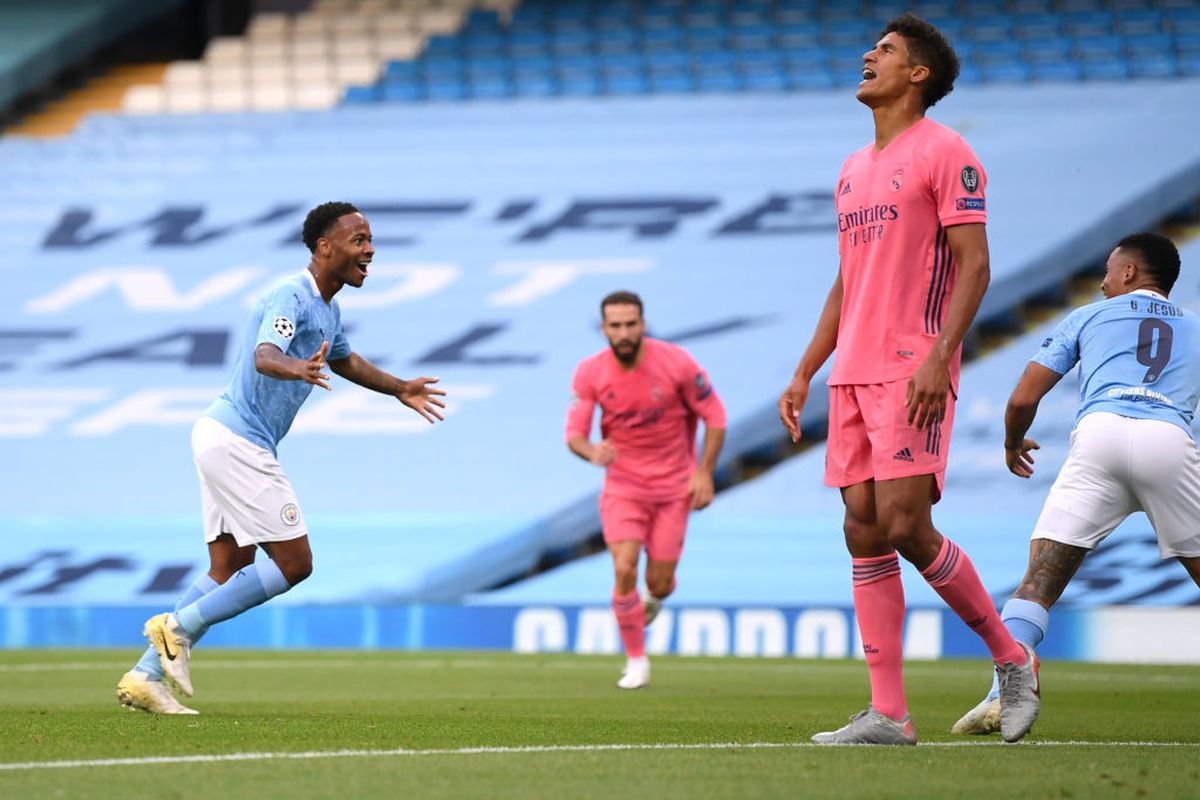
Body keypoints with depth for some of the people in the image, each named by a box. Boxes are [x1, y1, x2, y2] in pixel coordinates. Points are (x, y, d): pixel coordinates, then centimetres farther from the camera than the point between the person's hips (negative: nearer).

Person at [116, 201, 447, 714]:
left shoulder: (326, 307, 14)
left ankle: (145, 676, 6)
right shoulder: (291, 297, -17)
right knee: (294, 562, -8)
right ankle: (179, 626, -6)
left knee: (229, 571, 9)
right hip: (237, 442, -10)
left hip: (223, 438, 10)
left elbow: (345, 360, 36)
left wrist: (399, 389, 37)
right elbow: (265, 354, -36)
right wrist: (297, 369, -57)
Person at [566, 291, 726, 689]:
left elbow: (714, 416, -4)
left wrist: (704, 472, -10)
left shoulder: (675, 362, -15)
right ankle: (636, 661, 3)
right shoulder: (589, 373, -12)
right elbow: (574, 433, -9)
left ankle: (655, 597, 43)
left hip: (673, 486, 0)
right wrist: (592, 452, -33)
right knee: (624, 570, -17)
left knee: (659, 582, 1)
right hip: (622, 484, 0)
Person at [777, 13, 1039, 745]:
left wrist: (939, 357, -22)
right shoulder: (854, 171, 20)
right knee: (864, 532, 0)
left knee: (904, 525, -15)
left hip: (913, 373, -8)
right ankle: (889, 715, 0)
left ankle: (1013, 660, 3)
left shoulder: (945, 153, -4)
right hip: (853, 375, 8)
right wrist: (804, 374, 19)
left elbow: (974, 266, -11)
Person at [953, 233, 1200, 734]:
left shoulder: (1088, 317, 27)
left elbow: (1024, 398, 21)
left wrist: (1013, 444, 41)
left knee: (1039, 581, -3)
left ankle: (1004, 695, -20)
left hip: (1098, 434, -1)